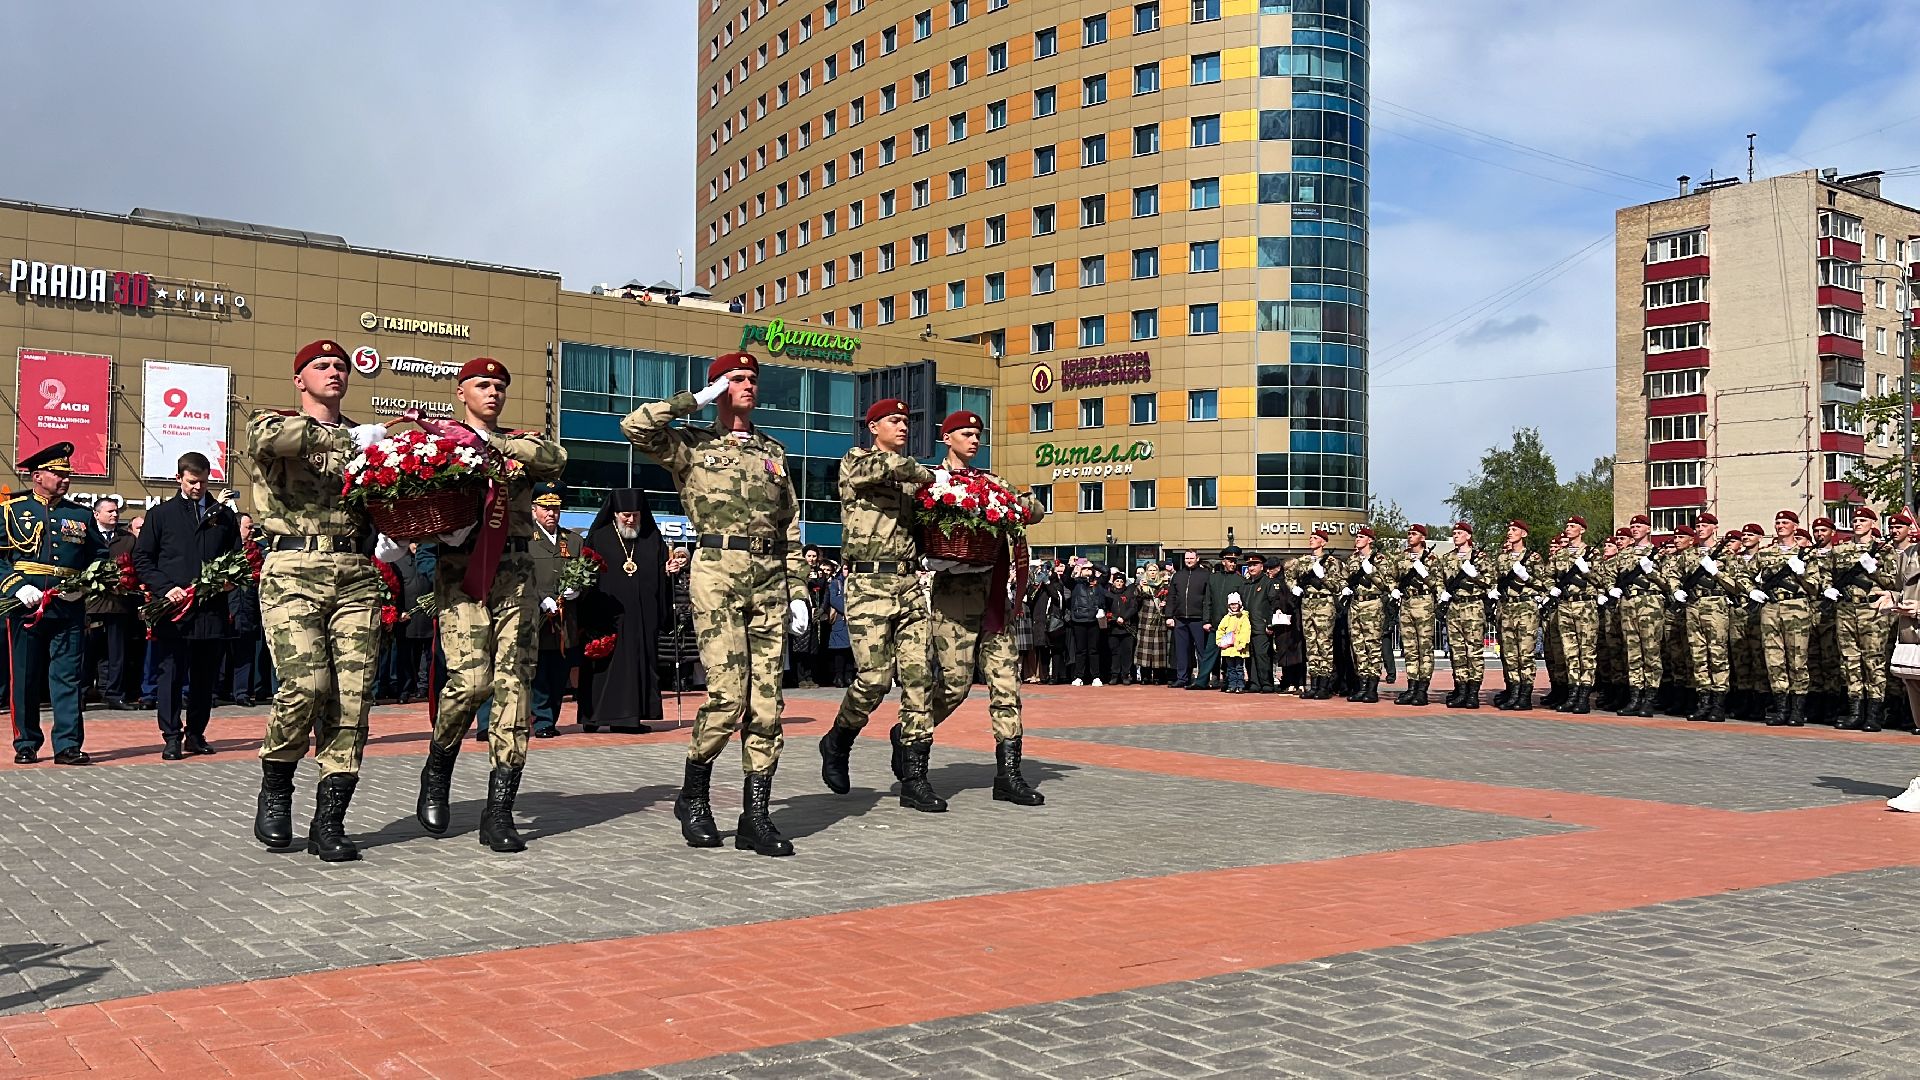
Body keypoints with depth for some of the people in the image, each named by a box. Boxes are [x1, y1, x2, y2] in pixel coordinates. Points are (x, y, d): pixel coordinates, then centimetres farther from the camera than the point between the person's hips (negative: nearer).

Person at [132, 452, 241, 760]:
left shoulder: (224, 516, 14)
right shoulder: (161, 515, 8)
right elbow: (141, 559, 5)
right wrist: (165, 588, -8)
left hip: (212, 609, 2)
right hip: (173, 608, -2)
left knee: (205, 676, 7)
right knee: (172, 674, -2)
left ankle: (196, 734, 18)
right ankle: (171, 737, 4)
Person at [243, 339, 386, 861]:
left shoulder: (362, 437, 25)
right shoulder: (274, 424, 12)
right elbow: (269, 436, -15)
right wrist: (347, 439, -15)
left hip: (357, 576, 4)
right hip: (294, 571, -4)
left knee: (352, 698, -5)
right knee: (306, 684, -19)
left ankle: (329, 821, 2)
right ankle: (274, 789, 7)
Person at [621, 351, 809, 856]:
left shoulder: (774, 451, 20)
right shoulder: (692, 445, 8)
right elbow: (636, 426, -11)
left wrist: (798, 592, 12)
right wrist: (695, 400, -2)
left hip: (769, 578, 4)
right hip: (718, 572, -4)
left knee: (766, 699, 1)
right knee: (728, 692, -13)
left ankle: (756, 815, 6)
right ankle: (693, 796, 8)